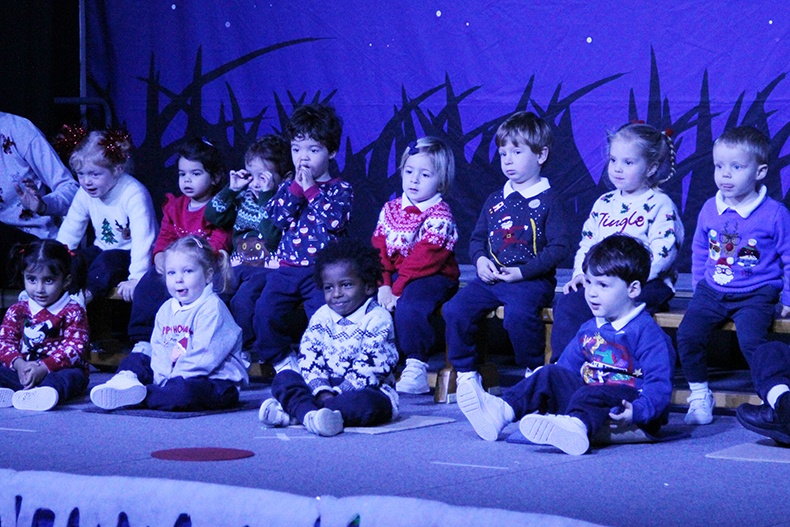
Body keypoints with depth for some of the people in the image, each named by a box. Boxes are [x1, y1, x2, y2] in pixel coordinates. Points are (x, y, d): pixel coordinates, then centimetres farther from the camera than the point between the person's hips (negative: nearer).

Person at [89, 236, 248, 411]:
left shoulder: (212, 309, -13)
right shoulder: (167, 309, 13)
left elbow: (204, 355, -22)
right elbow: (158, 349, 7)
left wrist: (171, 380, -24)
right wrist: (162, 377, -13)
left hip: (216, 382, -9)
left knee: (184, 391, -40)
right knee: (135, 359, 10)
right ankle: (126, 381, -21)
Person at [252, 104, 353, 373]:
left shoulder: (340, 189, 5)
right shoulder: (288, 187, 16)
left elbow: (335, 220, -14)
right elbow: (275, 216, -1)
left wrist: (312, 189, -9)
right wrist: (297, 188, -7)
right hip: (287, 268, 4)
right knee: (264, 312, -15)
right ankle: (281, 359, 4)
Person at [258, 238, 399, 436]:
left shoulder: (377, 319, -8)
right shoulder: (322, 317, 9)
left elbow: (368, 368, -17)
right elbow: (308, 359, -2)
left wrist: (336, 394, -23)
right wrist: (322, 392, -20)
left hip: (369, 391, -6)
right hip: (326, 388, 6)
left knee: (364, 403, -39)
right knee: (284, 377, -10)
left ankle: (292, 411, -44)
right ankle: (310, 414, -41)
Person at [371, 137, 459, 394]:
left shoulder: (440, 215, -8)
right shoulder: (390, 209, 11)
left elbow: (424, 259, -17)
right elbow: (379, 249, 4)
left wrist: (397, 288, -22)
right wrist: (383, 285, -12)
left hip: (431, 278, -6)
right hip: (394, 276, 7)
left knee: (407, 306, -34)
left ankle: (416, 364, -22)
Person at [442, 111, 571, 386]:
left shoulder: (548, 201, 0)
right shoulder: (495, 201, 18)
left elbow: (560, 247, -7)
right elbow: (477, 237, 25)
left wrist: (523, 271, -15)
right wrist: (480, 259, 1)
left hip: (531, 280, -6)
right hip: (491, 278, 6)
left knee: (518, 313, -35)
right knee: (454, 309, -16)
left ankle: (535, 371, -13)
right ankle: (465, 373, -3)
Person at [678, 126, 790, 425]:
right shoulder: (710, 210, 6)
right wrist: (699, 287, 17)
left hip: (755, 295, -4)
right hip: (712, 291, 5)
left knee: (751, 339, -28)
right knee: (688, 334, -16)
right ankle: (699, 395, 2)